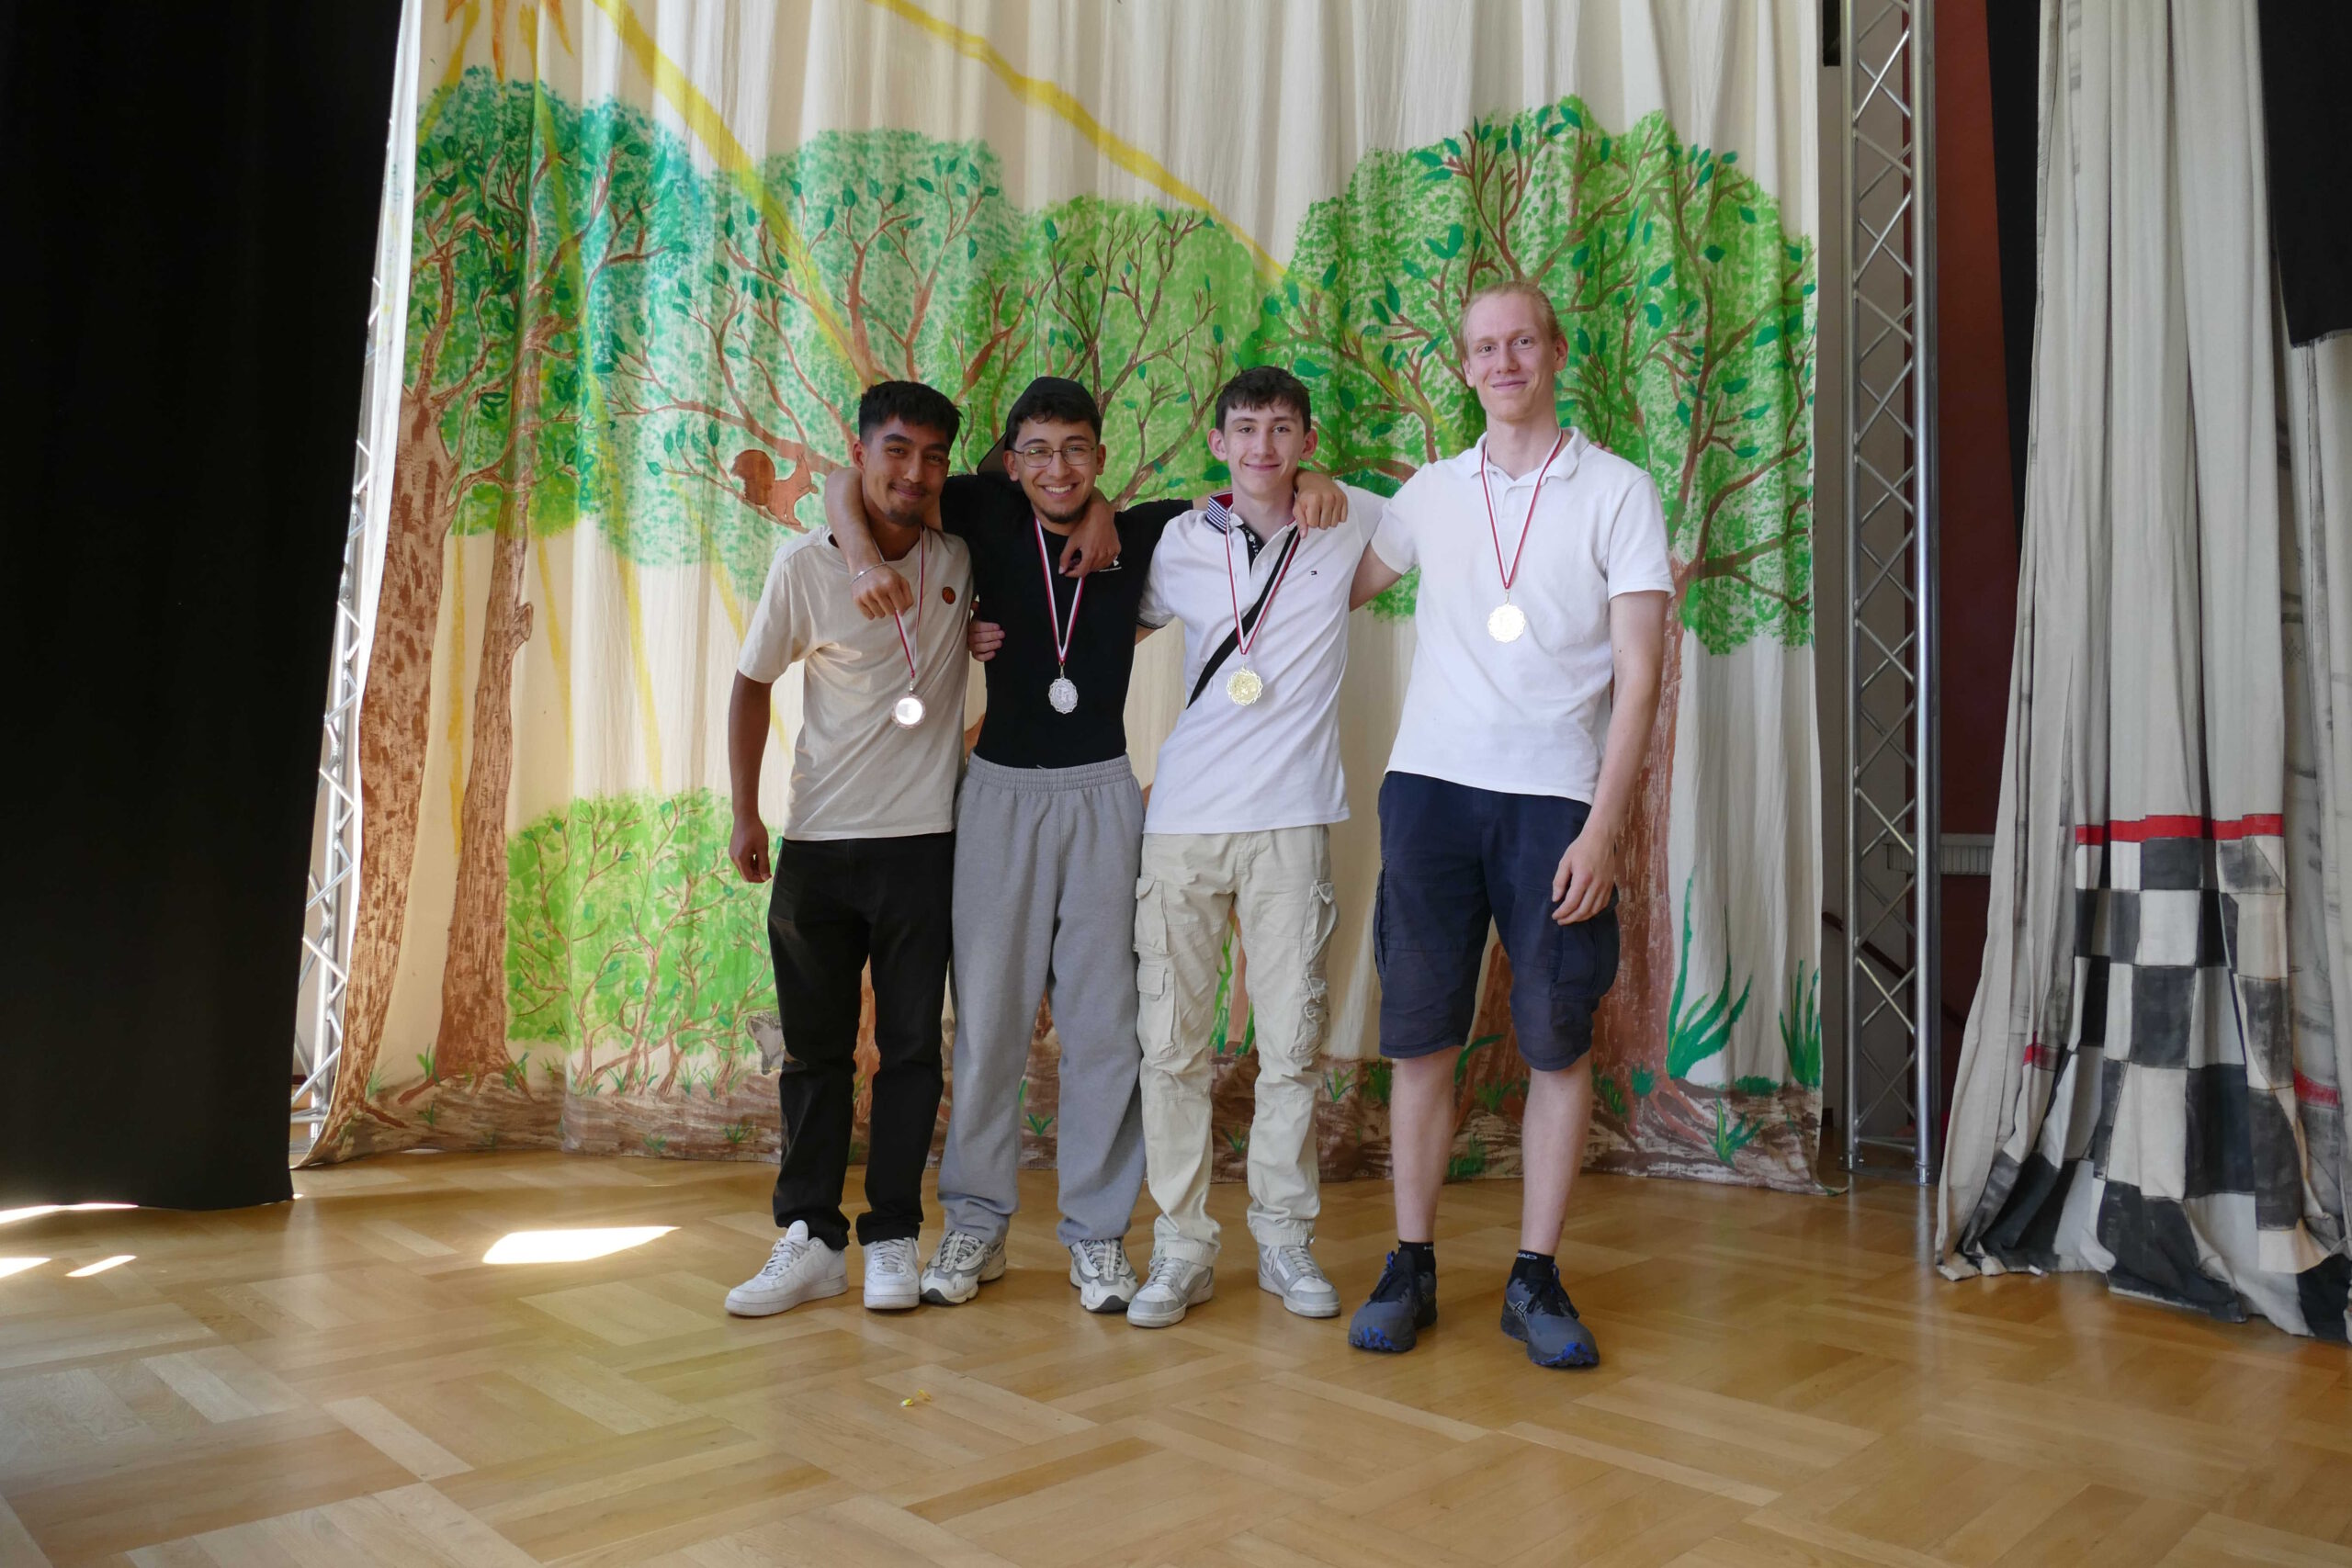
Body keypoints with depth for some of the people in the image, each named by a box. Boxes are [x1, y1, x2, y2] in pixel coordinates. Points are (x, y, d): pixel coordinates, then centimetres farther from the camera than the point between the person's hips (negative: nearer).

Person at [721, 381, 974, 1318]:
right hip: (817, 844, 0)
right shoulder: (806, 566, -3)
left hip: (924, 842, 0)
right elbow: (752, 684, 6)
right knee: (815, 1048, 7)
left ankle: (892, 1238, 17)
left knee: (912, 1045, 5)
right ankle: (811, 1238, 18)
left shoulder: (966, 559, 0)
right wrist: (744, 814, 1)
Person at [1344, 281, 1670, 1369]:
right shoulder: (1429, 494, 12)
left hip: (1555, 797, -2)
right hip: (1430, 786, 2)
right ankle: (1410, 1267, 16)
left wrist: (1602, 830, -10)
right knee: (1419, 1035, 4)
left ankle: (1535, 1279, 15)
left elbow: (1639, 678, -2)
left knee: (1558, 1041, 1)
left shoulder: (1617, 492, 4)